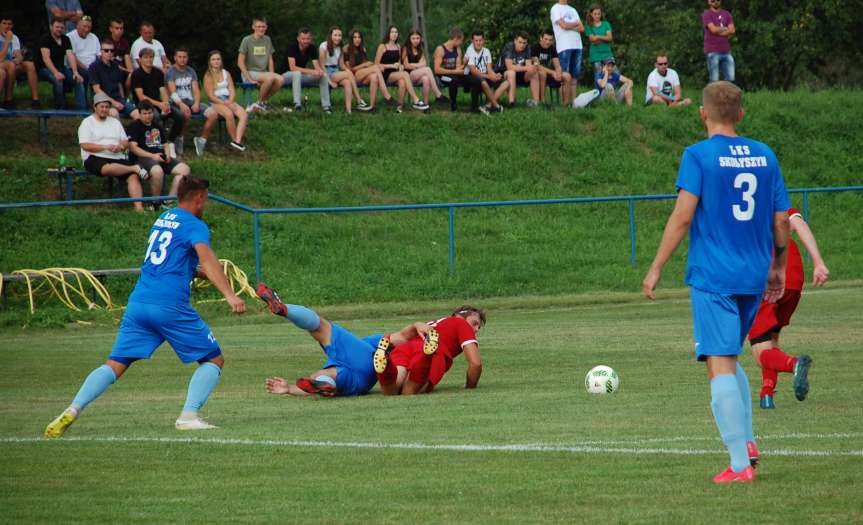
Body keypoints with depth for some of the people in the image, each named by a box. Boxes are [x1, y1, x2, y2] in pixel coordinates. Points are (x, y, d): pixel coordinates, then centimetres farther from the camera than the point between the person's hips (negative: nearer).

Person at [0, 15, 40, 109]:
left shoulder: (14, 38, 11)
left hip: (11, 69, 6)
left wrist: (18, 59, -26)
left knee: (30, 64, -18)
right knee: (11, 65, -35)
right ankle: (8, 100, -29)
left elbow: (19, 56, -1)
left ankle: (35, 100, -22)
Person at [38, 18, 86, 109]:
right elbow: (46, 58, -22)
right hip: (46, 69, -6)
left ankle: (83, 109, -20)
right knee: (58, 80, -36)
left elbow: (70, 56, -3)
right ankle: (61, 108, -24)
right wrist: (55, 72, -36)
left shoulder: (65, 39, 8)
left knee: (79, 80, -17)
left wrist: (75, 72, -20)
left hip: (61, 68, 6)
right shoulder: (45, 39, -9)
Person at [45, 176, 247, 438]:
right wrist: (229, 294, -31)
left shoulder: (164, 218, 22)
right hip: (171, 307, -6)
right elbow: (205, 257, -20)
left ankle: (73, 409, -17)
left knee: (115, 365, 3)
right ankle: (189, 415, -12)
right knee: (214, 359, 7)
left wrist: (203, 273, 34)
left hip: (138, 303, 6)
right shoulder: (194, 226, -1)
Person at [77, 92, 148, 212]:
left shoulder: (115, 122, 24)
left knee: (133, 176, -24)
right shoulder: (87, 123, 7)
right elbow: (85, 146, -6)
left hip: (118, 158, 4)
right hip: (95, 158, -4)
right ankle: (135, 168, -27)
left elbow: (126, 143, 19)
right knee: (106, 168, -42)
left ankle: (138, 207, -35)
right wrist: (106, 147, -16)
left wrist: (120, 146, -7)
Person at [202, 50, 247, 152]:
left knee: (244, 114, -24)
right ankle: (234, 139, -26)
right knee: (229, 114, -36)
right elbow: (211, 96, -4)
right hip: (216, 103, -5)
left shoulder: (226, 74, 18)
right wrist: (225, 103, -15)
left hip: (229, 101, 5)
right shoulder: (208, 76, 4)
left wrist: (230, 102, -10)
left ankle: (237, 141, -37)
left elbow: (232, 91, 11)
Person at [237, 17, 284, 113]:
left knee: (280, 80, -24)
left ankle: (265, 101, -4)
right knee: (269, 78, -34)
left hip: (263, 73, 5)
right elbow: (240, 62, -7)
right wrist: (249, 79, -15)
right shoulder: (247, 40, -5)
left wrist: (272, 75, -1)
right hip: (250, 72, -5)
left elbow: (270, 60, 16)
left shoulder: (267, 40, 13)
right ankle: (260, 102, -13)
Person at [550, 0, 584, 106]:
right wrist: (576, 23, 5)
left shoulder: (573, 10, 21)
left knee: (575, 76, 3)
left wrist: (570, 26, -5)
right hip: (564, 46, -6)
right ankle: (566, 103, -8)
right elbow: (563, 25, -11)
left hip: (577, 46, 6)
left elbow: (581, 28, 11)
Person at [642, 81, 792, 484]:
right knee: (729, 359, 23)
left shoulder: (699, 156, -8)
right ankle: (746, 442, 9)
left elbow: (683, 215, -14)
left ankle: (740, 465, -11)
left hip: (712, 277, -6)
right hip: (754, 278, 6)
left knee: (720, 365, -5)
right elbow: (782, 220, 10)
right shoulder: (764, 156, 8)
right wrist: (778, 267, 24)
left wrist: (656, 268, -7)